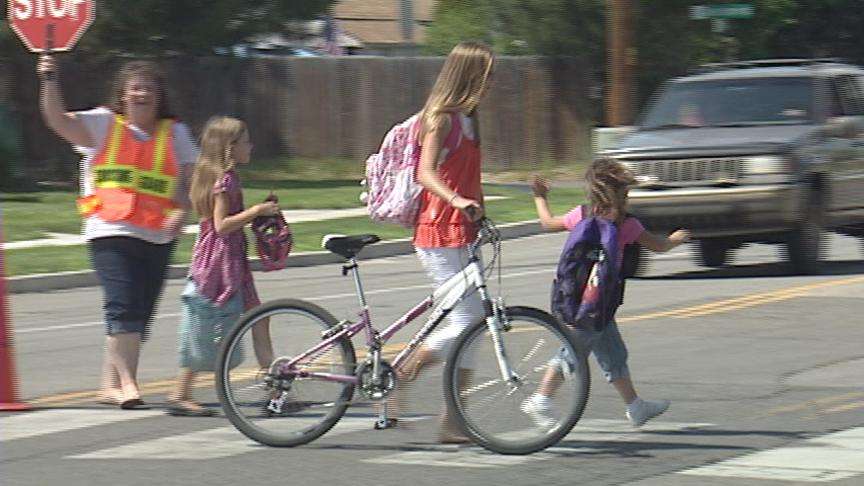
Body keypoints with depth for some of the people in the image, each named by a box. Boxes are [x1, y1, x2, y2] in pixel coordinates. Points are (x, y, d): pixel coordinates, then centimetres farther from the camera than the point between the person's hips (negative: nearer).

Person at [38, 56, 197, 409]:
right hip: (111, 233, -3)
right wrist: (50, 82, -22)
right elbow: (59, 120, -7)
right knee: (123, 307, -17)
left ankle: (111, 384, 15)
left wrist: (180, 213, -9)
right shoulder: (103, 124, 5)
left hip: (158, 238, 3)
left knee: (139, 313, 5)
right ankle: (127, 383, -19)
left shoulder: (175, 134, 12)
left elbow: (191, 180, 9)